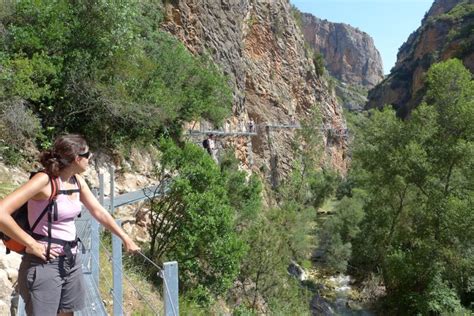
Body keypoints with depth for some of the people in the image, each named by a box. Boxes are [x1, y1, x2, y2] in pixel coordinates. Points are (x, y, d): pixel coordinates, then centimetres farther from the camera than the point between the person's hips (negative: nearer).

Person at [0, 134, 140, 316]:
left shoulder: (77, 181, 3)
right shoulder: (44, 180, -20)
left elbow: (99, 212, 12)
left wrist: (125, 238, 16)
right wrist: (32, 245, -21)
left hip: (72, 260, 8)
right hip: (44, 264, -7)